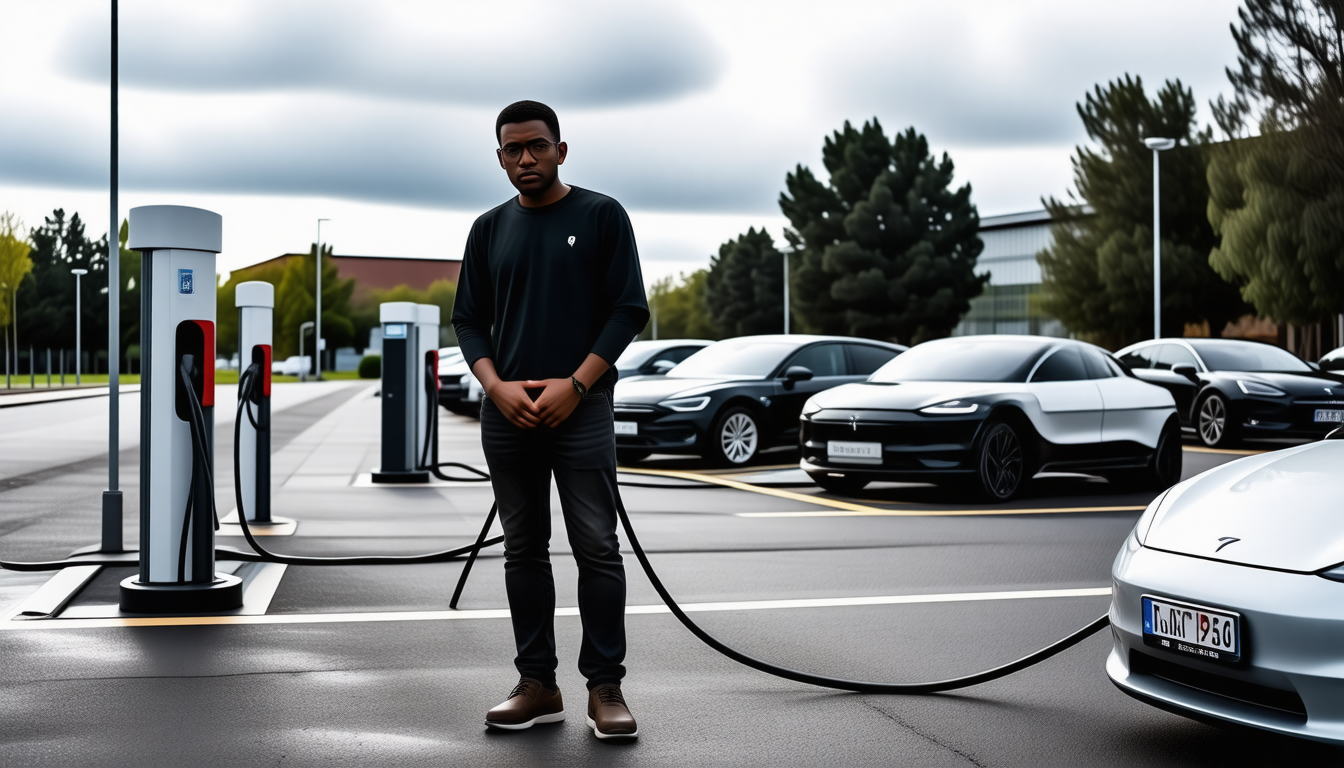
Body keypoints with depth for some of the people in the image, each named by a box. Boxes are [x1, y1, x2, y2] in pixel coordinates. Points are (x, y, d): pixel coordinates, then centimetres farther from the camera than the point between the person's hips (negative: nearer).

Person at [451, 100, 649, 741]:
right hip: (506, 414, 4)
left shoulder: (601, 216, 2)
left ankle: (605, 688, 0)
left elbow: (629, 309, -2)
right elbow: (468, 320, 12)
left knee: (597, 549, -6)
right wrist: (496, 385, -6)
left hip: (581, 409, -4)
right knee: (524, 550, 7)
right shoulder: (489, 230, 13)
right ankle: (538, 685, 14)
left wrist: (576, 384, -12)